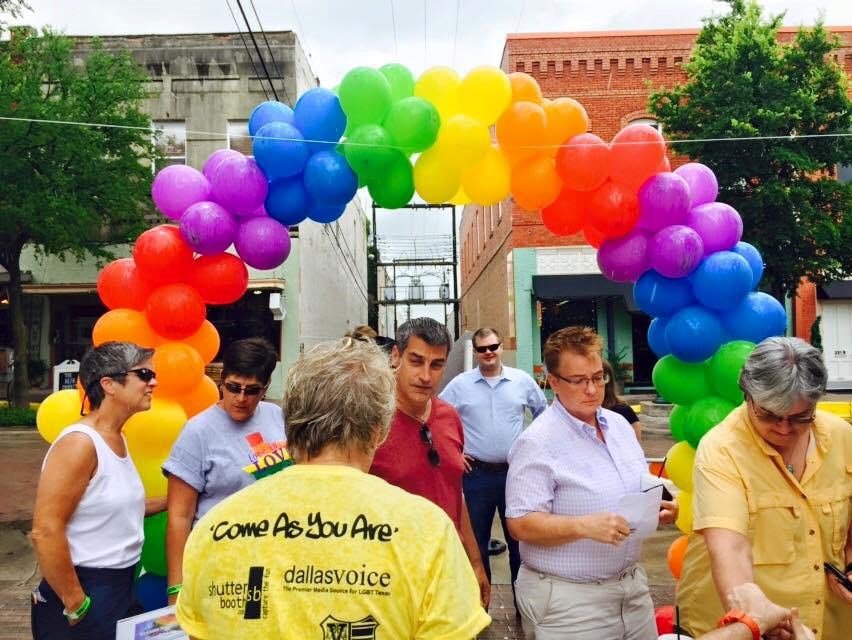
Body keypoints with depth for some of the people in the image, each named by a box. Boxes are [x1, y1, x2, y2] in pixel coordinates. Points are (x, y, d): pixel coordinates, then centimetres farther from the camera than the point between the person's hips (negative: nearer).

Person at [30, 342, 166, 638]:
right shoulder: (80, 443, -20)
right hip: (84, 589, -8)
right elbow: (45, 532, -24)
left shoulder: (117, 439, 7)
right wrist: (77, 606, -19)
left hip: (122, 586, 9)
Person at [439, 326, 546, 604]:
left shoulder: (523, 380, 1)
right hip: (477, 474, 0)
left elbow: (543, 412, 16)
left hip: (516, 472, 1)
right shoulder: (460, 384, -2)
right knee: (477, 540, 11)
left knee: (519, 539, 11)